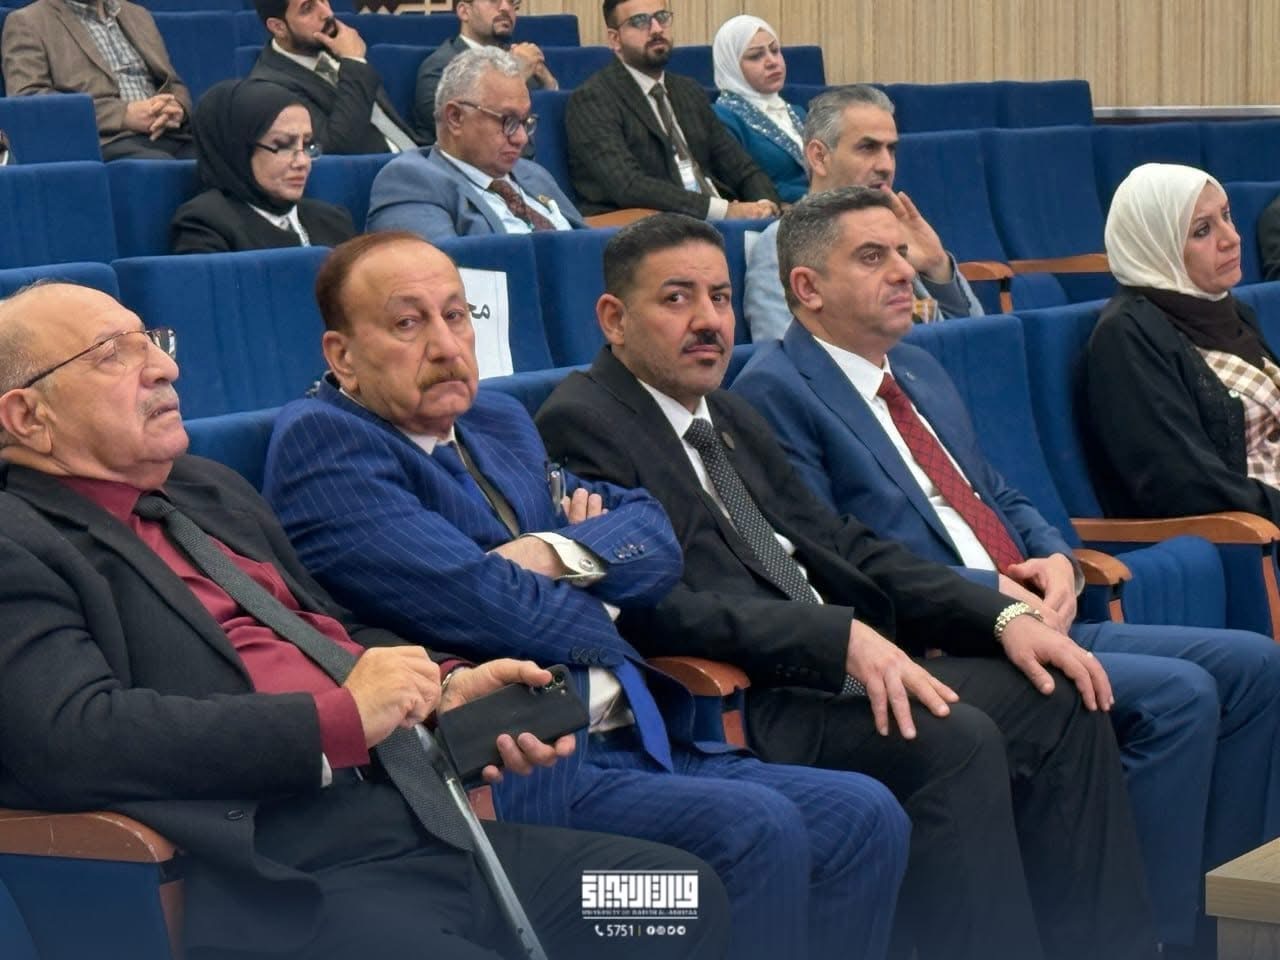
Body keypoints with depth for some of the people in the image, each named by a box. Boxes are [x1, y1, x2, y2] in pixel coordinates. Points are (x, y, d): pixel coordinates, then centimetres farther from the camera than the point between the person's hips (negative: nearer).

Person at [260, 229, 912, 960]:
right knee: (755, 829, -27)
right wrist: (599, 606, 3)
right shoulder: (322, 441, -6)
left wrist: (562, 554, -7)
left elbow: (655, 535, 15)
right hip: (506, 771, -9)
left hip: (635, 742, 9)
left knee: (864, 818, -5)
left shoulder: (501, 423, 22)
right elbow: (477, 602, -16)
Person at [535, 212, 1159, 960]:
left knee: (1059, 702, -3)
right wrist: (841, 635, -26)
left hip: (834, 670, 9)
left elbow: (845, 545, 20)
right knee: (956, 741, -28)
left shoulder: (732, 418, 21)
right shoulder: (580, 426, -7)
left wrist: (1003, 616, 5)